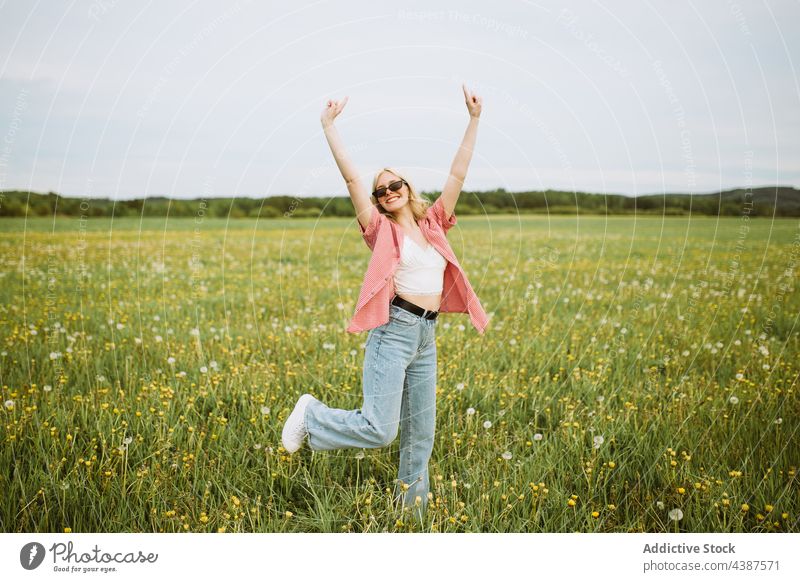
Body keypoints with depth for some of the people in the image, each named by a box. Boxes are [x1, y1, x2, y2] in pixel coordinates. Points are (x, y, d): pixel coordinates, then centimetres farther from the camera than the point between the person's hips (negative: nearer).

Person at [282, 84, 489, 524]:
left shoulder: (432, 224, 14)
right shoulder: (381, 228, 2)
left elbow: (458, 174, 13)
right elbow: (351, 177, -4)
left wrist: (474, 120, 10)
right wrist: (329, 126, -5)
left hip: (426, 338, 6)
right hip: (393, 332, -6)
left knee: (420, 436, 10)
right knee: (379, 429, -13)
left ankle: (412, 512, 22)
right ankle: (311, 415, 12)